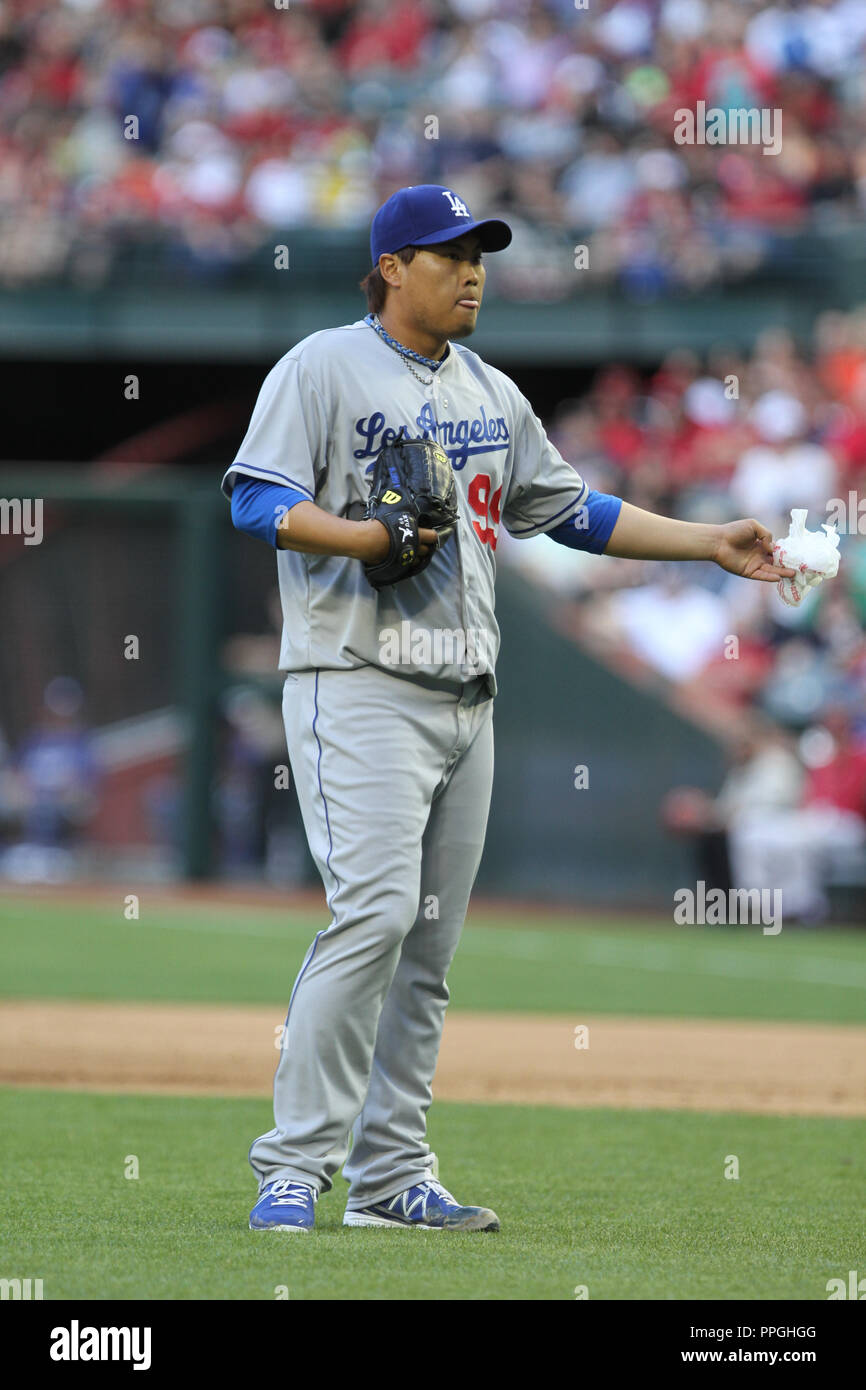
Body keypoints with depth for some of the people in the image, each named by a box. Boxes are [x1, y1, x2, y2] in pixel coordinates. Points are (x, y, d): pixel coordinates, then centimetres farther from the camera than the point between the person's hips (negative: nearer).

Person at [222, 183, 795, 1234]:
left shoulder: (492, 394, 19)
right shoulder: (323, 369, -3)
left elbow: (571, 510, 24)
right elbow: (256, 499, -11)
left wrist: (709, 544, 17)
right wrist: (368, 537, -23)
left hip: (465, 702, 7)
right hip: (357, 687, -7)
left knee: (429, 945, 6)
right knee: (376, 913, -19)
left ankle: (390, 1176, 10)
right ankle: (295, 1166, -17)